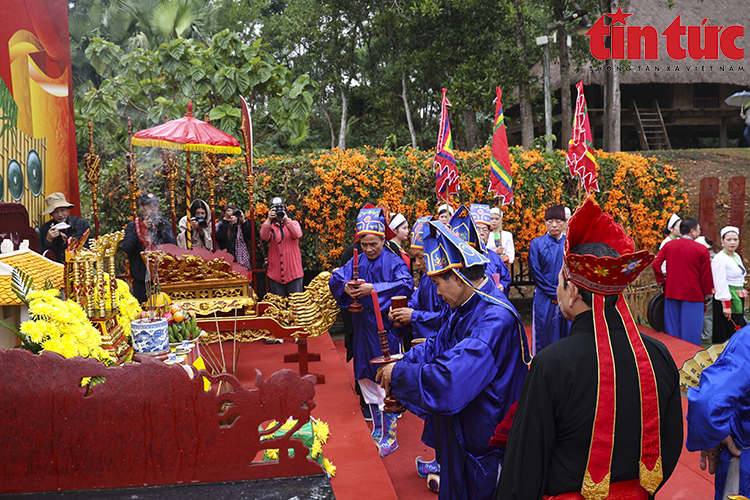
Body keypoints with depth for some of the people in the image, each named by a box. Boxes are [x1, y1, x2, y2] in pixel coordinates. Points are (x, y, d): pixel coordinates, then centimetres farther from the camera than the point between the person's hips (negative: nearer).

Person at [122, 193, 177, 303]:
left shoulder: (164, 224, 11)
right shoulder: (133, 225, 6)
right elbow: (126, 248, -10)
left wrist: (161, 230, -13)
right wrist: (141, 229, -15)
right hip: (141, 276, -1)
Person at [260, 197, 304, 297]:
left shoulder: (293, 223, 9)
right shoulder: (270, 226, 9)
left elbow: (297, 235, -14)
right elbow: (264, 237, -12)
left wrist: (286, 220, -24)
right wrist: (269, 220, -22)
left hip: (293, 271, -1)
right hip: (275, 272, 1)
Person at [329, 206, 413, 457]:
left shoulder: (394, 262, -6)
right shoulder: (356, 262, 9)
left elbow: (406, 285, -23)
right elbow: (335, 278, 1)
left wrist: (373, 289, -29)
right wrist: (345, 286, -22)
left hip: (385, 328, -5)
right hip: (362, 329, 5)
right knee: (366, 379, 13)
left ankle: (389, 436, 8)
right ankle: (377, 427, 31)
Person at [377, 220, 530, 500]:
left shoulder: (495, 320, -30)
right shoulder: (469, 307, 1)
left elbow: (449, 382, -37)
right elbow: (437, 346, 14)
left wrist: (398, 373, -23)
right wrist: (405, 359, -4)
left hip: (483, 443, -9)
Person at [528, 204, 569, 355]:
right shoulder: (537, 244, 1)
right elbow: (535, 272, -4)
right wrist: (554, 294, -8)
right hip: (544, 299, -2)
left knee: (565, 334, 4)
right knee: (543, 337, 0)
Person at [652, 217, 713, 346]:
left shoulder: (668, 245, 1)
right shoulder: (702, 249, -8)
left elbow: (655, 263, -5)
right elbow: (706, 275, -5)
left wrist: (660, 280, 7)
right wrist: (707, 294, 6)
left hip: (671, 292, 4)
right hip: (693, 294, -4)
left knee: (672, 330, 13)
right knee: (690, 331, 6)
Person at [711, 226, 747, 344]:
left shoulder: (737, 257, 13)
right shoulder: (719, 258, -14)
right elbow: (720, 284, -18)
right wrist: (726, 305, -21)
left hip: (738, 299, 9)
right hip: (726, 299, -9)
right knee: (726, 333, -6)